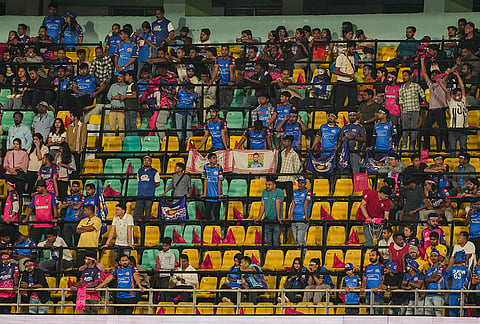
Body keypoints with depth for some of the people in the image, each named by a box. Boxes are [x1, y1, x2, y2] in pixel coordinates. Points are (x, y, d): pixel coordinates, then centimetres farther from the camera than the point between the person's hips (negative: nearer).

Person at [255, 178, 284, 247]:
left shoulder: (279, 192, -7)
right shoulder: (264, 192, 10)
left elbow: (278, 204, -16)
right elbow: (262, 205, 10)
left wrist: (278, 217, -21)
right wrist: (259, 217, 5)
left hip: (276, 220, -5)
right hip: (267, 220, 5)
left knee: (276, 240, -12)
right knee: (269, 240, 3)